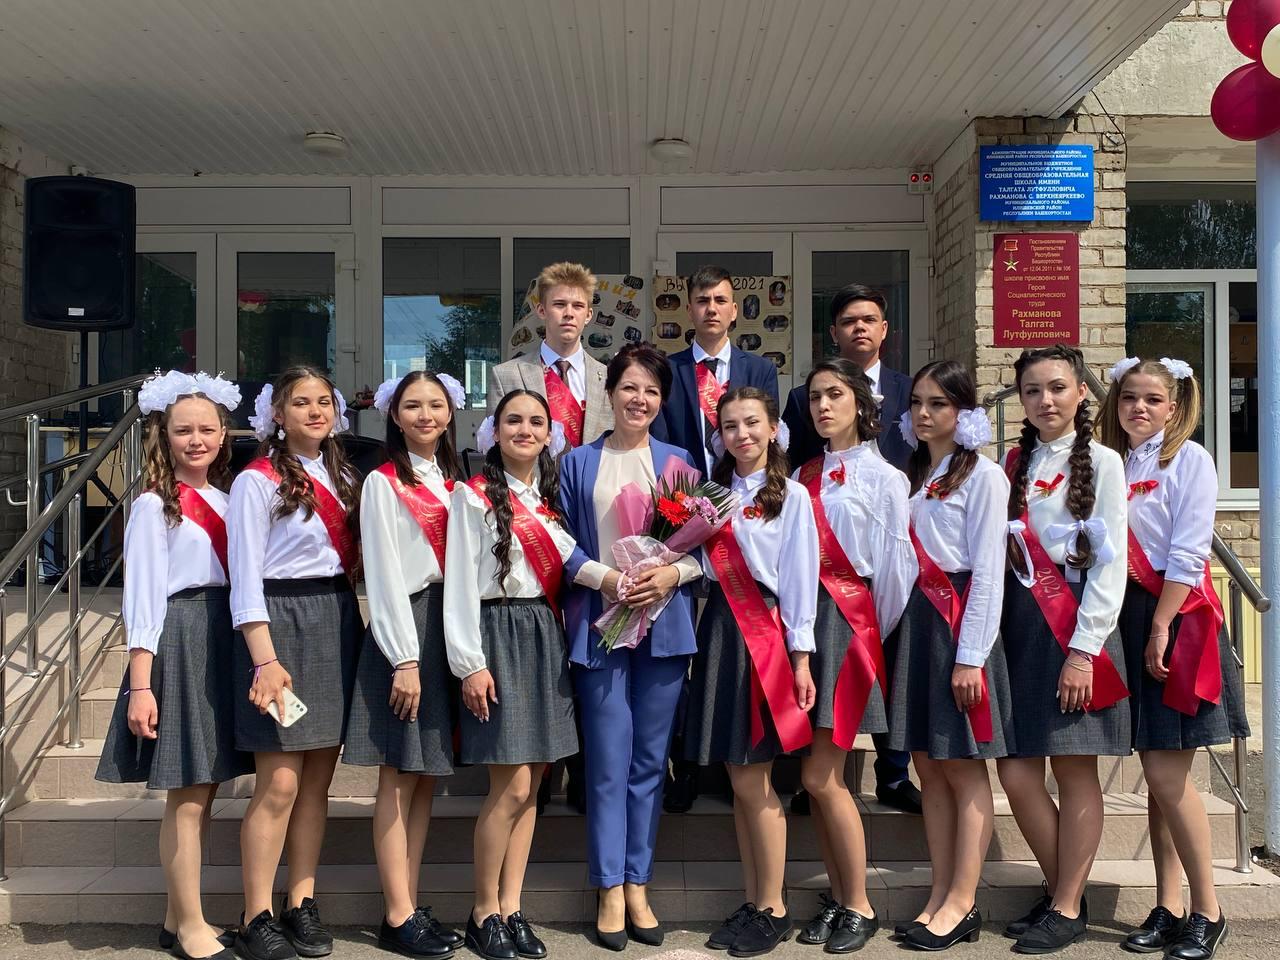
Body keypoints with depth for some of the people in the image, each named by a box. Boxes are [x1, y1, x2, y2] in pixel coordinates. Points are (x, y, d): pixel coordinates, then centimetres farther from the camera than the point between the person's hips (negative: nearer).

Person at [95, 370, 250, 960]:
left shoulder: (227, 501, 13)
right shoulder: (154, 506, -5)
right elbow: (142, 597, -9)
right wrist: (140, 685, -14)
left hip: (226, 639, 6)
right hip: (180, 639, -6)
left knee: (202, 791, 11)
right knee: (187, 796, -1)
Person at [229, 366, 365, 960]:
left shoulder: (343, 479, 14)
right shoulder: (257, 481, -5)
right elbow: (245, 578, -11)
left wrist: (354, 627, 3)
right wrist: (266, 659, -19)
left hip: (339, 621, 6)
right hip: (280, 621, -6)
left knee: (318, 779, 8)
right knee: (280, 782, -6)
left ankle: (302, 906, 18)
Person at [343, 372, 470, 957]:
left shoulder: (453, 482, 15)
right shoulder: (383, 483, -4)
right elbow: (384, 575, -10)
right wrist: (406, 660, -15)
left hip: (450, 628, 7)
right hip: (404, 628, -6)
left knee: (427, 776, 9)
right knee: (399, 779, -2)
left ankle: (412, 905, 16)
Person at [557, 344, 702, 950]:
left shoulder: (677, 463, 10)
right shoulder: (578, 463, 7)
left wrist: (674, 574, -11)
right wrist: (603, 576, -12)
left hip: (665, 623, 2)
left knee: (650, 761, 7)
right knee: (609, 763, -2)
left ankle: (637, 884, 19)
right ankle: (610, 889, 10)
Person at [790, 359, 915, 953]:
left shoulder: (882, 477, -1)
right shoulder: (802, 476, 15)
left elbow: (894, 564, -3)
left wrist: (879, 634, -1)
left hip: (848, 621, -5)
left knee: (820, 776, -7)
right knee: (819, 777, 8)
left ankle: (859, 908, 8)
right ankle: (838, 899, 20)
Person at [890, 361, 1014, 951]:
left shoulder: (982, 475, -6)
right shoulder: (915, 477, 17)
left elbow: (988, 573, -11)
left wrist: (970, 656, -16)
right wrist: (902, 630, 6)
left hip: (960, 623, -7)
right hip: (916, 621, 7)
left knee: (964, 767, -2)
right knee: (928, 767, 8)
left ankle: (962, 903, 4)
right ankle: (940, 897, 14)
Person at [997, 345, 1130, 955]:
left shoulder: (1100, 462, -2)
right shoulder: (1012, 464, 12)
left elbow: (1110, 562, -8)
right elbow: (998, 552, 11)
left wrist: (1083, 651, -14)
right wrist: (997, 627, 1)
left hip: (1077, 623, -5)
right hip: (1018, 623, 5)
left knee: (1075, 769, 1)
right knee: (1016, 773, 3)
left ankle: (1067, 908, 15)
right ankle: (1061, 891, 23)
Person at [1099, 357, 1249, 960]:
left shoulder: (1189, 459, -4)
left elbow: (1187, 553, -11)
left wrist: (1161, 628, -16)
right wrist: (1134, 627, 3)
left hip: (1178, 617, -5)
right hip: (1130, 618, 5)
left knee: (1166, 775, -7)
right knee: (1157, 776, 8)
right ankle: (1168, 910, 16)